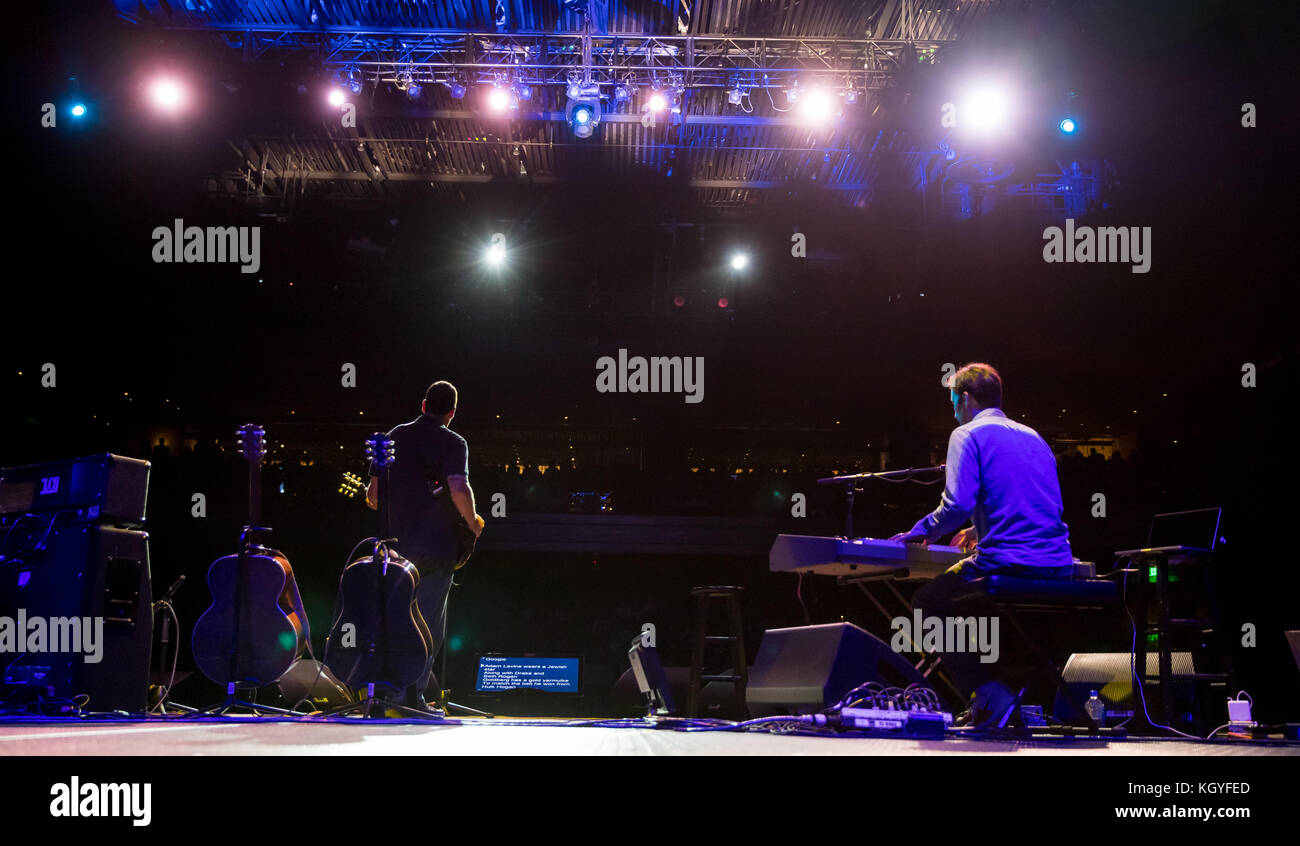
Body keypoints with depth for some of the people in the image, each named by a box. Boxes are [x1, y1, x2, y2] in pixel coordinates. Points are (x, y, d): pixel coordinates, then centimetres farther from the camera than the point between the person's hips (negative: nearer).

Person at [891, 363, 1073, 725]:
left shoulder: (968, 435, -2)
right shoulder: (1034, 437, 22)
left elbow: (957, 505, -15)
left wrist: (921, 530, 2)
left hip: (1007, 565, -8)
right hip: (1058, 568, 8)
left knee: (928, 603, 14)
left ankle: (990, 694, -3)